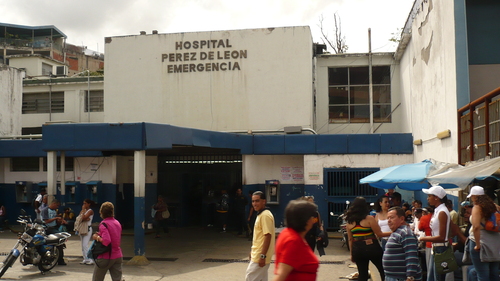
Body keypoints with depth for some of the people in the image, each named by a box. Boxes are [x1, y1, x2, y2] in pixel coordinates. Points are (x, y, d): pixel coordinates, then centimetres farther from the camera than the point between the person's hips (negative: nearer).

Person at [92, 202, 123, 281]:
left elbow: (106, 241, -26)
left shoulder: (103, 224, -14)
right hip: (118, 256, 6)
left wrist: (97, 237, -10)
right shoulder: (117, 223, 9)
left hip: (106, 257, -6)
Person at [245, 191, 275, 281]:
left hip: (260, 256, -10)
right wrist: (253, 251, 23)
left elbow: (267, 236, -23)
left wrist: (263, 256, -24)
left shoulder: (265, 215, -18)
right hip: (257, 254, 10)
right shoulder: (260, 214, 13)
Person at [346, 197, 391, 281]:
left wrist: (352, 254, 16)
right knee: (383, 271, 11)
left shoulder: (349, 222, 4)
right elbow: (379, 234, -7)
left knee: (362, 274, 11)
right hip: (371, 247, -4)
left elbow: (350, 240, 9)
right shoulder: (369, 218, -9)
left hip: (357, 249, 4)